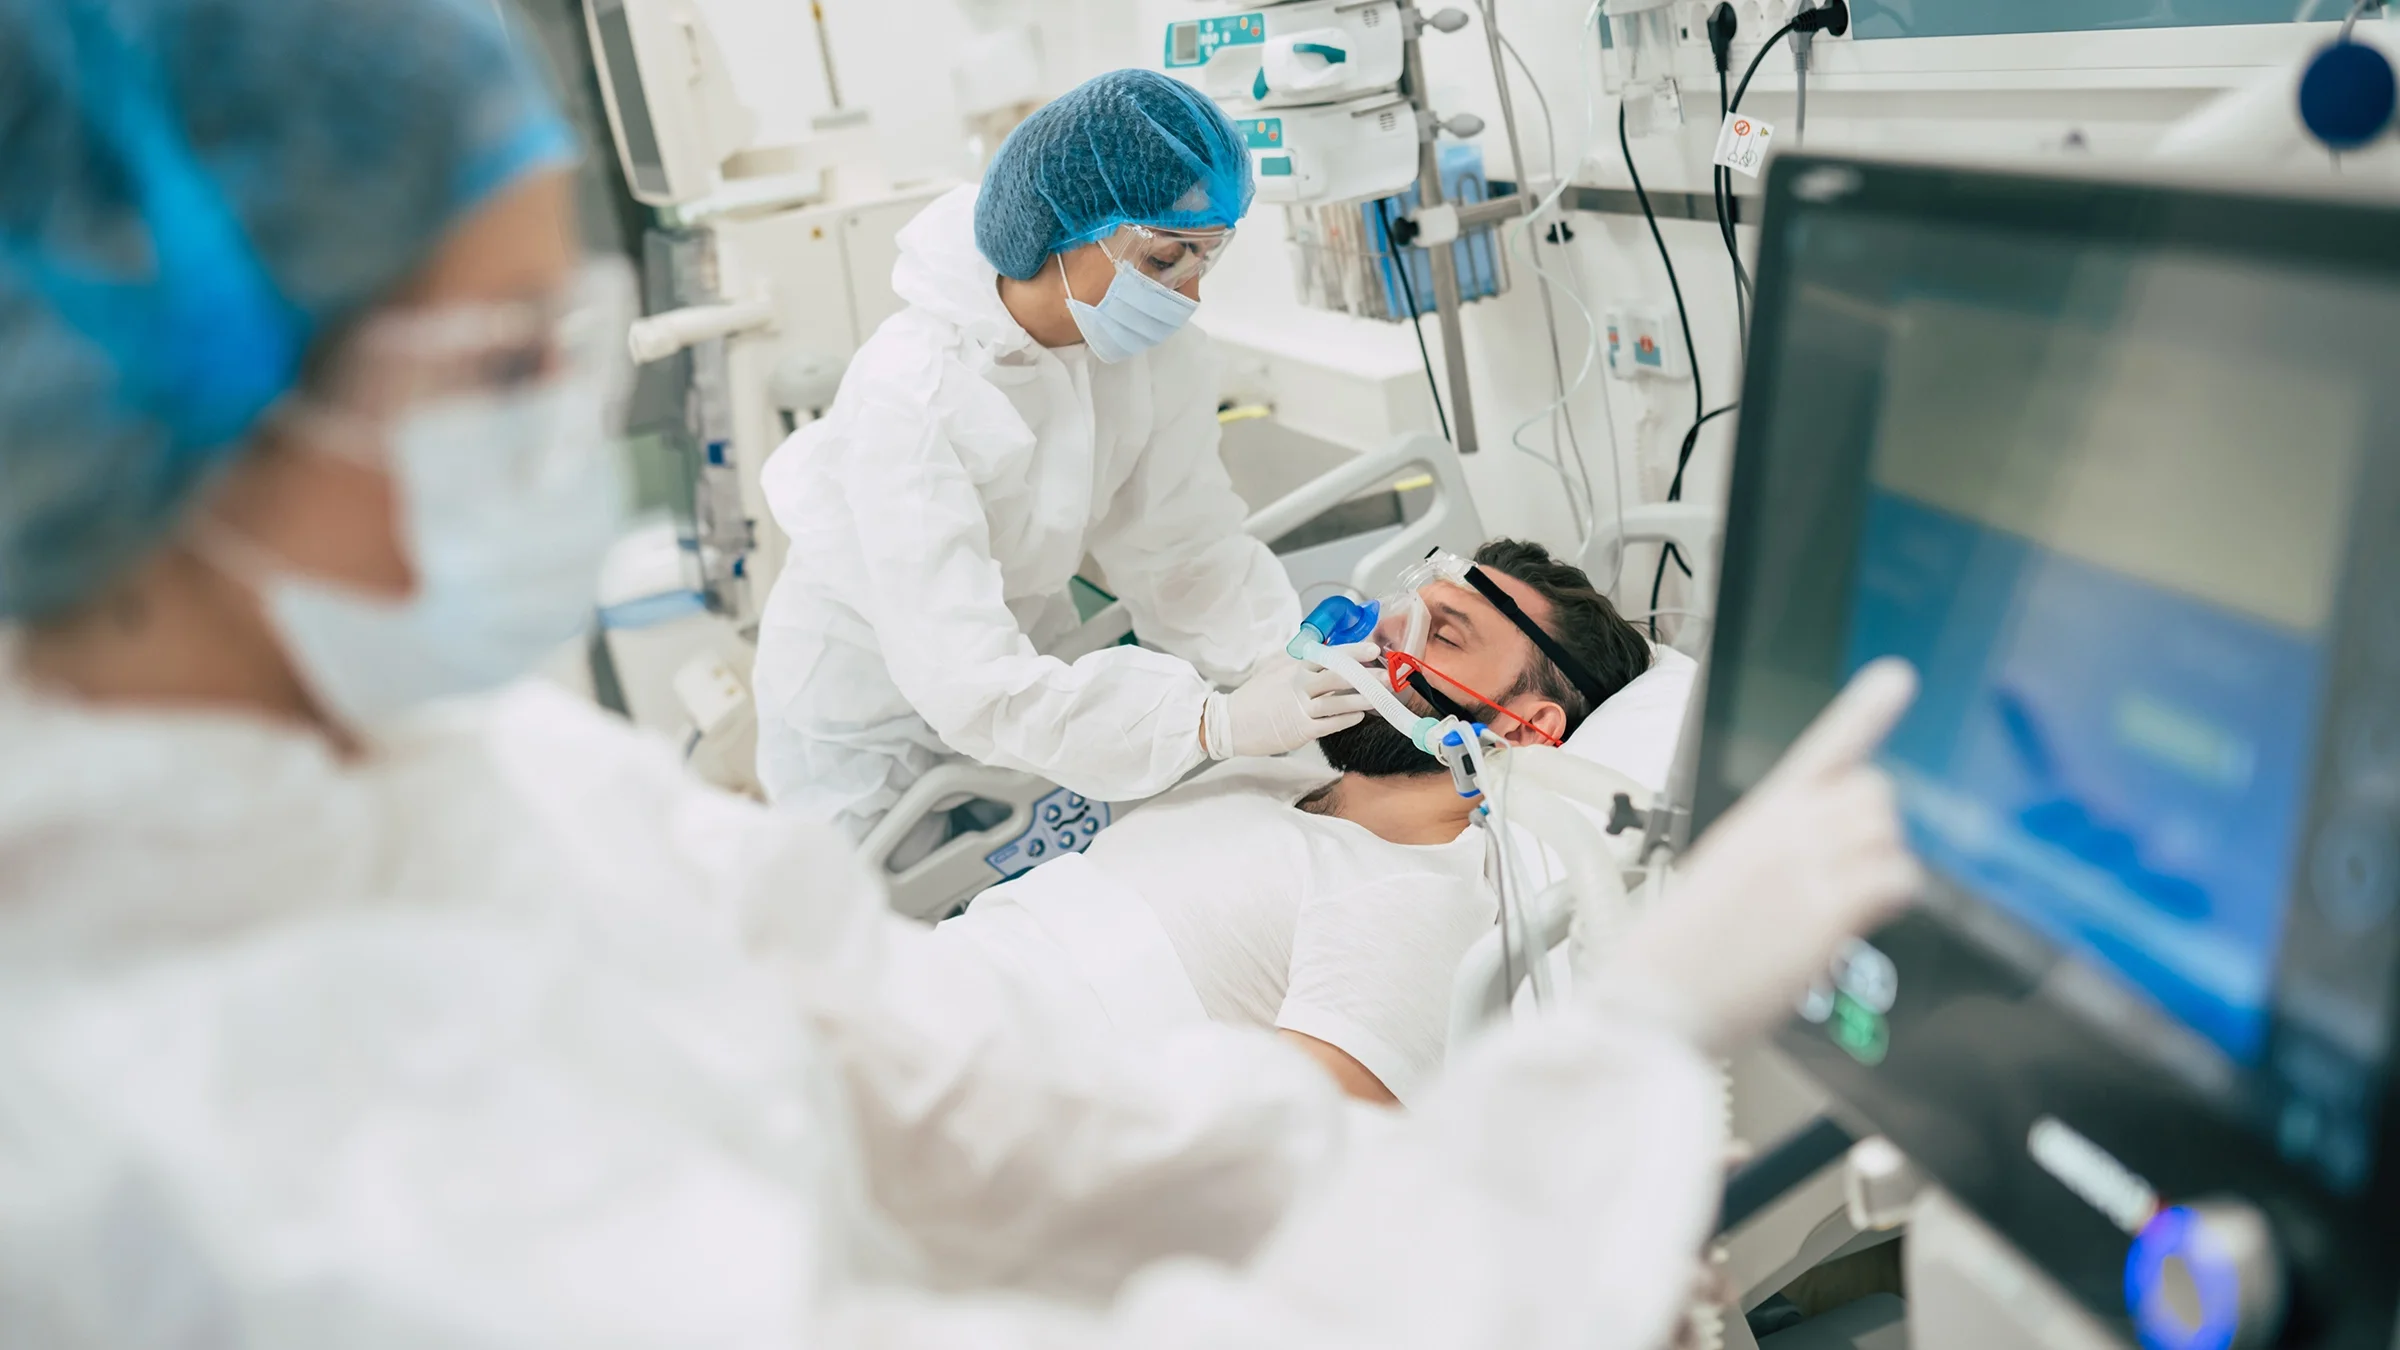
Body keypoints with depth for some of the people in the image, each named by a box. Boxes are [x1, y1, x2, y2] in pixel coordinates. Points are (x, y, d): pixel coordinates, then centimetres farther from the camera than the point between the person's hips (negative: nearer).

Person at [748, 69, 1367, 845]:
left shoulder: (1158, 350, -20)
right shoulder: (915, 392, -37)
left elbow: (1186, 548, -16)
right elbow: (964, 680, -40)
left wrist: (1280, 663, -33)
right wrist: (1213, 723, -44)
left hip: (1020, 655, 5)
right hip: (866, 687, -5)